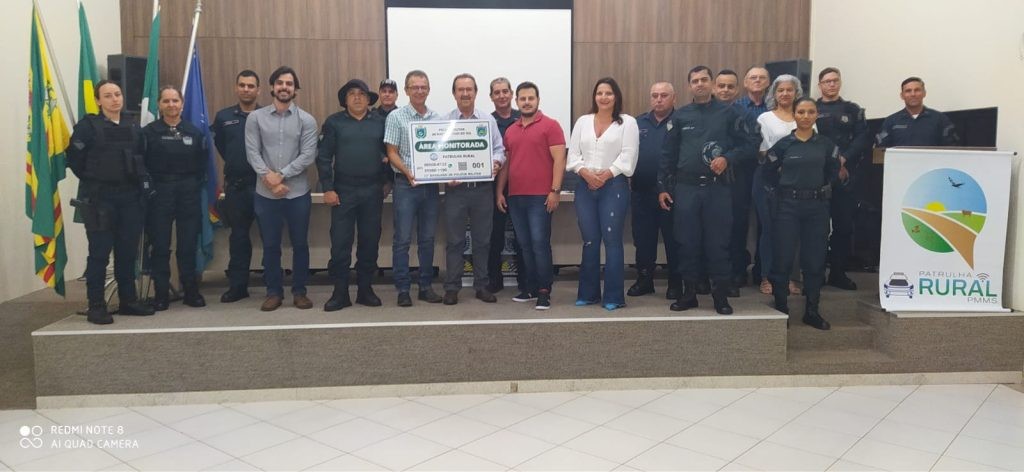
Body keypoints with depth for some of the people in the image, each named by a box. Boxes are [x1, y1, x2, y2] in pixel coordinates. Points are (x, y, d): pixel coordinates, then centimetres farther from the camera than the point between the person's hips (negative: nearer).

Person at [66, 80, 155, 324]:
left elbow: (141, 159, 16)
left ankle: (128, 300, 19)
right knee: (100, 252, -3)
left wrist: (136, 181, 5)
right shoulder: (88, 125, -3)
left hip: (129, 196, 5)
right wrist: (92, 181, -1)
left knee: (128, 251, 8)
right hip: (98, 197, -4)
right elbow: (74, 158, -5)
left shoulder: (133, 128, 11)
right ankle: (96, 306, 4)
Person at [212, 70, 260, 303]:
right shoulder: (224, 117, 8)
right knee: (238, 235, 10)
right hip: (235, 185, 3)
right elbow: (220, 146, 19)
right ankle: (237, 285, 18)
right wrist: (235, 165, 15)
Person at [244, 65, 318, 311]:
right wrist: (268, 177, -16)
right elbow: (252, 152, -2)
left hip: (298, 193, 0)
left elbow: (308, 155, -8)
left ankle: (299, 291, 18)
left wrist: (281, 175, -14)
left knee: (300, 244, 7)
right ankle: (274, 292, 19)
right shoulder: (256, 118, 4)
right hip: (265, 193, 1)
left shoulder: (306, 120, 0)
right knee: (270, 245, 8)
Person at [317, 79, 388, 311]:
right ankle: (340, 292, 8)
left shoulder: (380, 122, 7)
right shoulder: (333, 122, 2)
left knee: (370, 242, 7)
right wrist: (327, 189, -8)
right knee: (340, 243, -1)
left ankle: (365, 289, 18)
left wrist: (386, 181, 1)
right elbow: (323, 157, -1)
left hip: (372, 192, 2)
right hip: (343, 191, -1)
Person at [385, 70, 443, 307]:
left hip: (431, 184, 4)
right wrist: (408, 172, -19)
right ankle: (403, 289, 6)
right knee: (403, 239, -1)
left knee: (427, 239, 9)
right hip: (406, 184, -4)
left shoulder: (437, 118, 10)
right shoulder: (396, 117, -1)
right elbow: (392, 153, -4)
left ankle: (425, 286, 18)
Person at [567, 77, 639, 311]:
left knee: (612, 240, -4)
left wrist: (605, 175, -15)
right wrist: (586, 173, -10)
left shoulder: (627, 122, 3)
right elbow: (573, 154, 7)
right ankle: (588, 293, 16)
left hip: (614, 186, -3)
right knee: (589, 241, 7)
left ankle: (613, 296, 2)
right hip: (585, 186, 3)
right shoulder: (583, 121, 13)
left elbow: (628, 156, -6)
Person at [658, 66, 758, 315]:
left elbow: (749, 143, 2)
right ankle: (689, 293, 15)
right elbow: (668, 154, 8)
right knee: (687, 243, 5)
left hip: (717, 188, -1)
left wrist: (728, 158, -16)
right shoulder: (680, 115, 8)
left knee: (718, 243, 2)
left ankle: (721, 295, 13)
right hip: (686, 188, 2)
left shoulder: (729, 112, 2)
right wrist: (662, 187, 4)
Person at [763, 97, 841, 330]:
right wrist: (781, 193, 3)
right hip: (788, 206, -2)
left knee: (815, 259, 5)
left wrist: (823, 190, 7)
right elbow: (768, 174, 7)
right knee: (783, 258, -1)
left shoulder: (826, 145, 5)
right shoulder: (783, 144, 0)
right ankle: (780, 308, 10)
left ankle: (812, 311, 16)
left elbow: (833, 172, 15)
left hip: (817, 206, 2)